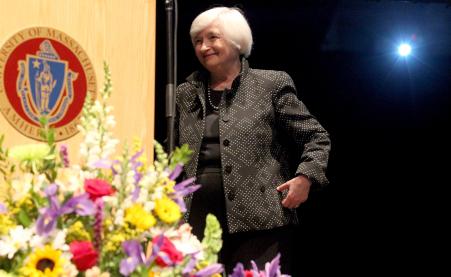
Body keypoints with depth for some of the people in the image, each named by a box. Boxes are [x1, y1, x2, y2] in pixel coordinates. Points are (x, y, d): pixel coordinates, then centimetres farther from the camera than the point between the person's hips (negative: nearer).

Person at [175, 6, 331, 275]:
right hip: (198, 220, 4)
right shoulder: (186, 94, 15)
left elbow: (316, 137, 5)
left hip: (260, 221, -3)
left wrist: (305, 177, -10)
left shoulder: (271, 84, 4)